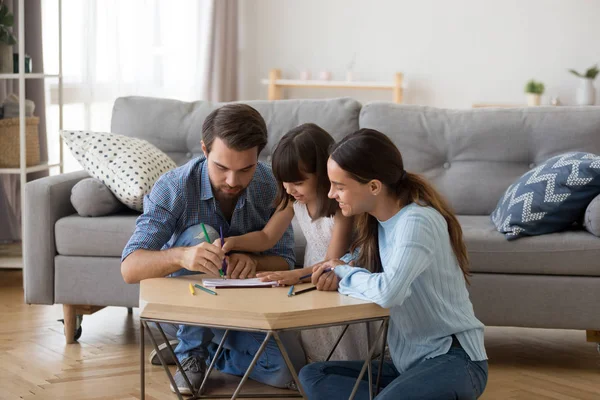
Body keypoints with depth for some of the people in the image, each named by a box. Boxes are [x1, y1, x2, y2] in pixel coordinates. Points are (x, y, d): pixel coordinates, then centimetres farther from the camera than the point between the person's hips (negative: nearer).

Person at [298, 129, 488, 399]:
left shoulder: (416, 222, -19)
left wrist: (343, 273, -13)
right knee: (312, 376, -4)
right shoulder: (375, 220, 6)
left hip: (453, 360, -9)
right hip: (410, 361, 9)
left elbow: (388, 291, -34)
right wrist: (333, 274, -5)